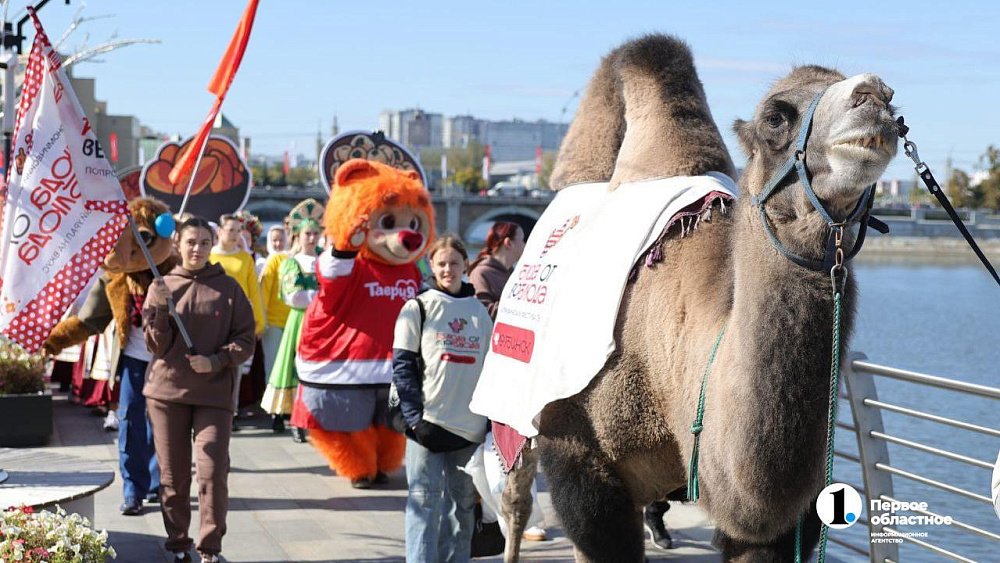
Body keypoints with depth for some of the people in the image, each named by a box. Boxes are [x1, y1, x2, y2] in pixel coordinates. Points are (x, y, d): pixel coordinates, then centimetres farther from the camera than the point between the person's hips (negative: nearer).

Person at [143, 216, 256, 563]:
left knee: (213, 471, -8)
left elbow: (245, 340, 3)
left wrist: (217, 360, -13)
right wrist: (161, 309, -15)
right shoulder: (162, 287, 5)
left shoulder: (228, 288, 3)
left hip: (214, 393, -1)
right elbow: (157, 345, 1)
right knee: (173, 474, 7)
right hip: (168, 392, 1)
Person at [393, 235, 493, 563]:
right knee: (426, 502, -6)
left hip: (470, 426, 4)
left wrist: (492, 420, 8)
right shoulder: (418, 308, 0)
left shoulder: (479, 312, 11)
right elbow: (403, 366, -4)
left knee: (462, 504, 9)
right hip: (429, 423, -4)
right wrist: (415, 417, -12)